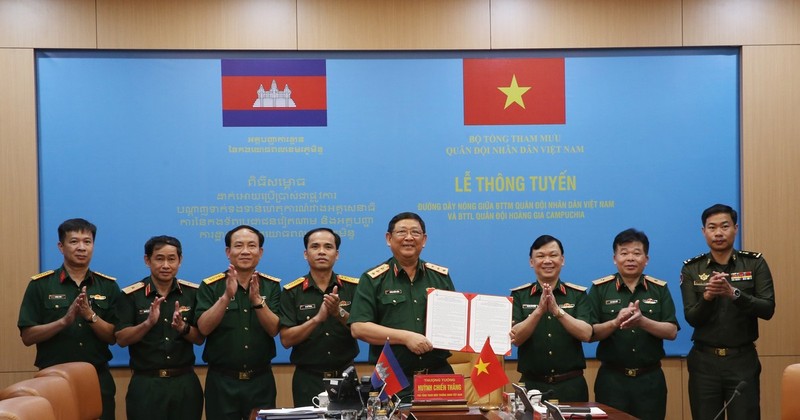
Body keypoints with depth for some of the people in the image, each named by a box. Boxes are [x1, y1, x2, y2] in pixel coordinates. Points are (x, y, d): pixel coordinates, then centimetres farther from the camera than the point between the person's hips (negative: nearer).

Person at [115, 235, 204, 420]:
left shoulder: (192, 293, 3)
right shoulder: (131, 295, -2)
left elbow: (200, 338, 3)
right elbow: (121, 339, -6)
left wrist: (183, 327, -17)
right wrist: (148, 323, -21)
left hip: (185, 383, 2)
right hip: (146, 384, -2)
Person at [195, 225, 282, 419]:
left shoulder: (272, 286, 1)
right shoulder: (210, 286, -2)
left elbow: (273, 330, -8)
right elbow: (204, 328, -12)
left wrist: (257, 299, -24)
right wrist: (226, 296, -25)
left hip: (260, 380, 1)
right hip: (222, 381, -1)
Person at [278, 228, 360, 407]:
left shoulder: (353, 287, 1)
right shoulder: (291, 292, -2)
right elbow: (286, 340, -8)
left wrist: (339, 313, -20)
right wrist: (317, 318, -22)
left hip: (345, 375, 1)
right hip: (308, 379, -1)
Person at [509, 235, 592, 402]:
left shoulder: (578, 294, 5)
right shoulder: (519, 295, 3)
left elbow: (586, 334, -9)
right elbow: (516, 338, -8)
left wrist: (557, 311, -23)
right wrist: (539, 311, -24)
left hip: (571, 385, 1)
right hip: (532, 384, 0)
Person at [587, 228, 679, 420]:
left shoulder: (660, 289, 6)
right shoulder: (599, 289, 1)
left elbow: (672, 332, -2)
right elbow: (589, 334, -3)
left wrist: (643, 322, -19)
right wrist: (615, 323, -22)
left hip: (650, 379, 1)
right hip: (612, 378, -1)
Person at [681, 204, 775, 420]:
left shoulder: (755, 263, 0)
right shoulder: (691, 269, 2)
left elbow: (767, 309, -9)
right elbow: (691, 318, -5)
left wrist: (733, 293, -24)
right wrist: (707, 297, -24)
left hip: (743, 360, -1)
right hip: (704, 361, 1)